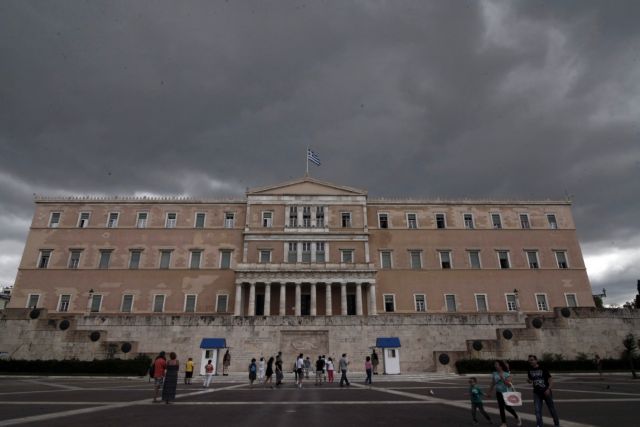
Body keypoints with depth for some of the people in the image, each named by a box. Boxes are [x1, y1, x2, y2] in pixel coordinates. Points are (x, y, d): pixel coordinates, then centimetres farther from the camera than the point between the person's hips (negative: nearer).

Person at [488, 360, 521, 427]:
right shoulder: (494, 374, -2)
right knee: (501, 407, 3)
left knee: (507, 407, 0)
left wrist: (502, 378, -30)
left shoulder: (507, 374, -12)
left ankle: (517, 417, 29)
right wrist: (489, 392, 13)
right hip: (499, 393, 3)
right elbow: (493, 384, 9)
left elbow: (509, 385, -17)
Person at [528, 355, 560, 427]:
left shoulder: (543, 369, -13)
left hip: (546, 392, -3)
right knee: (537, 410, -3)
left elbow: (550, 380, -12)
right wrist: (529, 381, -13)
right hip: (537, 393, 3)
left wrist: (548, 389, -25)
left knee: (552, 408, 14)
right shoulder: (530, 370, 0)